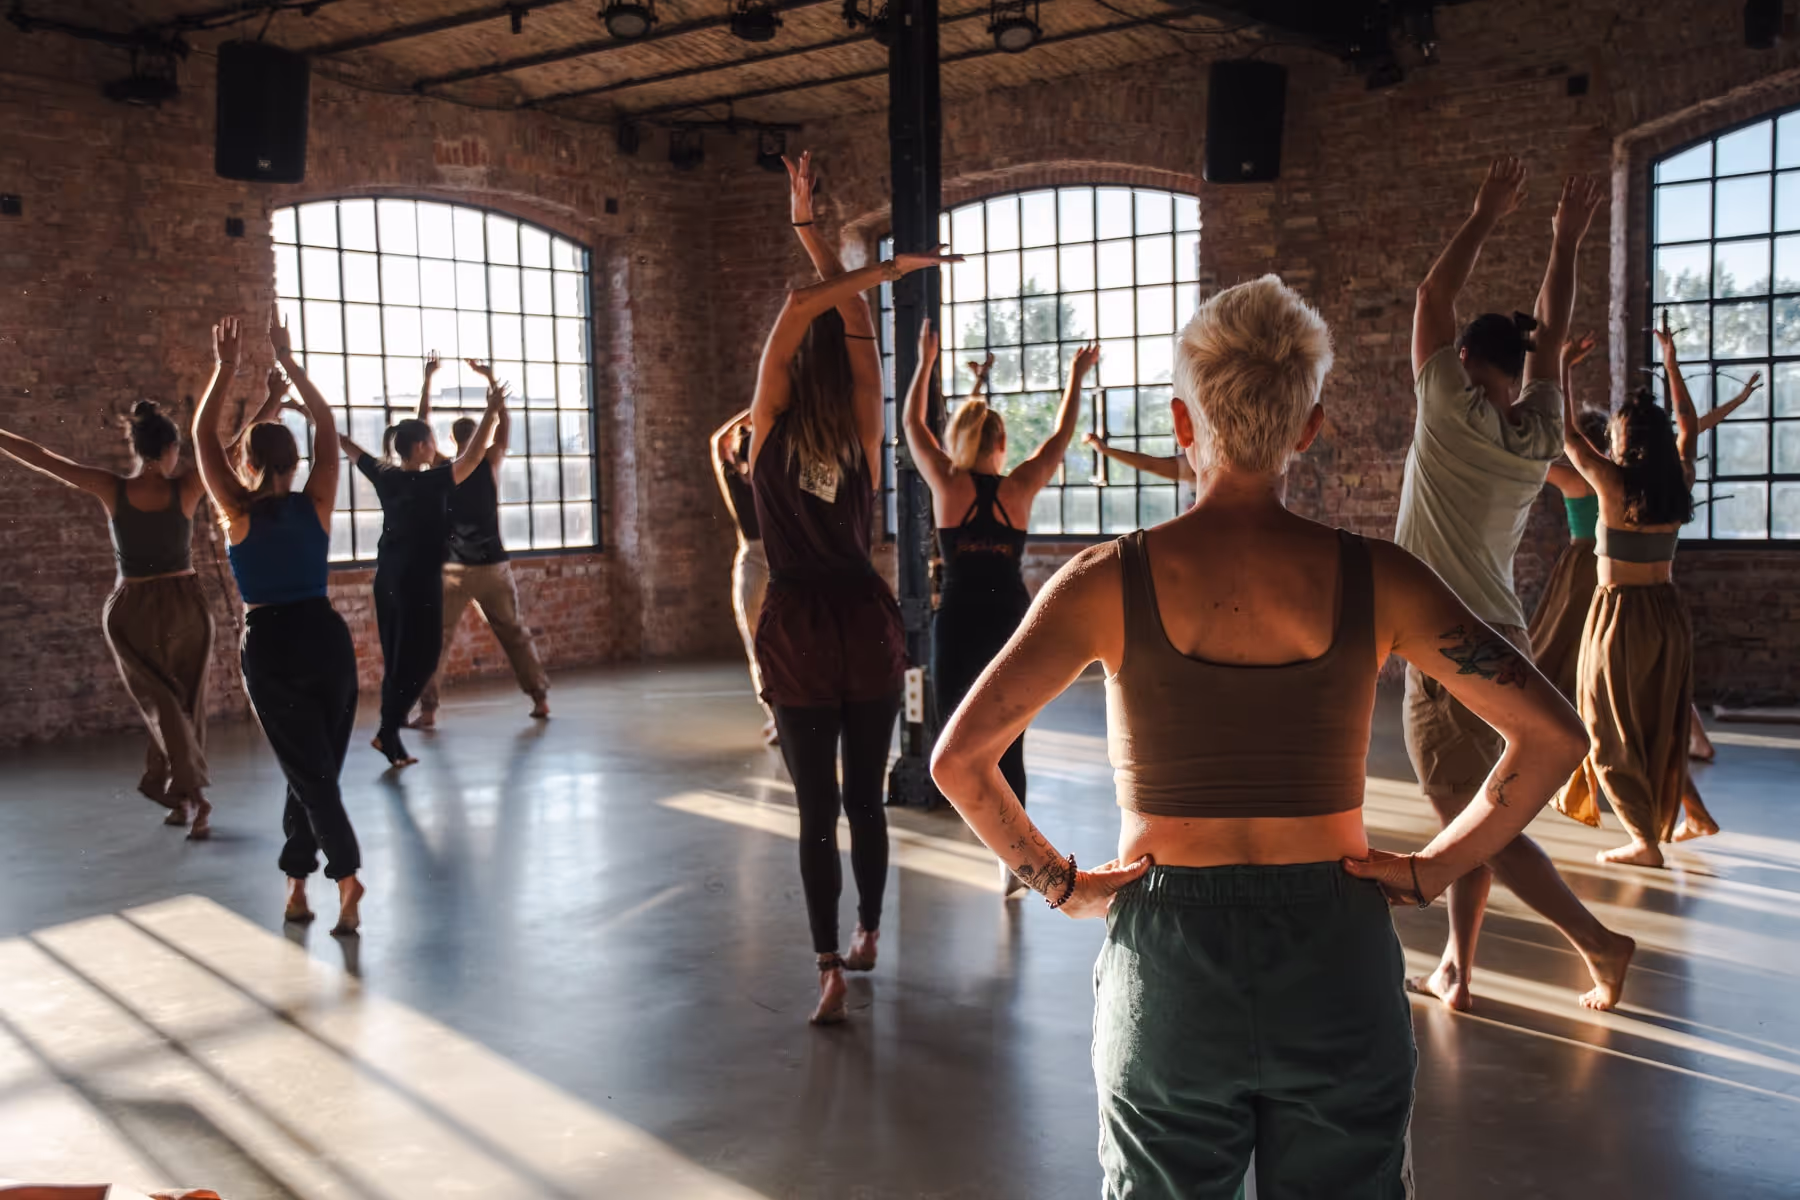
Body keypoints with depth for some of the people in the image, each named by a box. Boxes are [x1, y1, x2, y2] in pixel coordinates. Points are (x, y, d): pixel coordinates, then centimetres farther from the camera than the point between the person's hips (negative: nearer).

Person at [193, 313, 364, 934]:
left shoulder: (238, 511, -6)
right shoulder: (316, 505, -1)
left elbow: (202, 435, 3)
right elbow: (327, 426, 9)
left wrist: (225, 367, 8)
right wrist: (287, 361, 12)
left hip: (269, 647, -2)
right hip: (326, 638, 3)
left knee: (307, 772, -1)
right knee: (317, 767, 13)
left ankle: (346, 875, -15)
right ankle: (296, 885, 17)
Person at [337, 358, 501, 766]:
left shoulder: (384, 476, 3)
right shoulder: (431, 483, -15)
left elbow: (348, 446, 15)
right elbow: (471, 457, -22)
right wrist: (491, 412, -20)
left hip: (388, 578, 7)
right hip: (419, 581, -7)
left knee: (397, 660, 11)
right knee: (420, 659, -1)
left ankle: (392, 738, 13)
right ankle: (388, 731, -8)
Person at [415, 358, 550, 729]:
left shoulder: (441, 468, -3)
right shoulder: (491, 462, -2)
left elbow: (422, 427, 4)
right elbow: (504, 421, 8)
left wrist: (428, 379, 8)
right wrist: (490, 378, 10)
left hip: (453, 569, -1)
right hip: (492, 567, 1)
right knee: (515, 634, 11)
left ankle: (428, 709, -5)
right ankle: (540, 699, 11)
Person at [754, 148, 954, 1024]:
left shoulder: (773, 428, -7)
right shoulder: (861, 431, -2)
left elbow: (801, 308, -11)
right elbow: (853, 313, 5)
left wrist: (887, 269, -7)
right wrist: (810, 228, 10)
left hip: (800, 634, -2)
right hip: (868, 628, 2)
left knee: (816, 810, 2)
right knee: (865, 798, 16)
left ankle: (831, 969, -3)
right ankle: (868, 933, 29)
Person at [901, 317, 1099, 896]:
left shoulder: (946, 483, -3)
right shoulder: (1019, 486, -1)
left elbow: (912, 423, 12)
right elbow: (1062, 435, 13)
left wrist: (926, 360, 21)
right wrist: (1076, 379, 25)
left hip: (958, 620, -1)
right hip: (1011, 619, 2)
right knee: (1008, 741, 7)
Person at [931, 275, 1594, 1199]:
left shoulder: (1110, 580, -9)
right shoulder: (1374, 579, -6)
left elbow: (960, 756, -13)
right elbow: (1551, 735, -5)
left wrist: (1056, 880, -1)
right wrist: (1433, 870, 2)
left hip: (1164, 962, -1)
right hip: (1337, 962, 1)